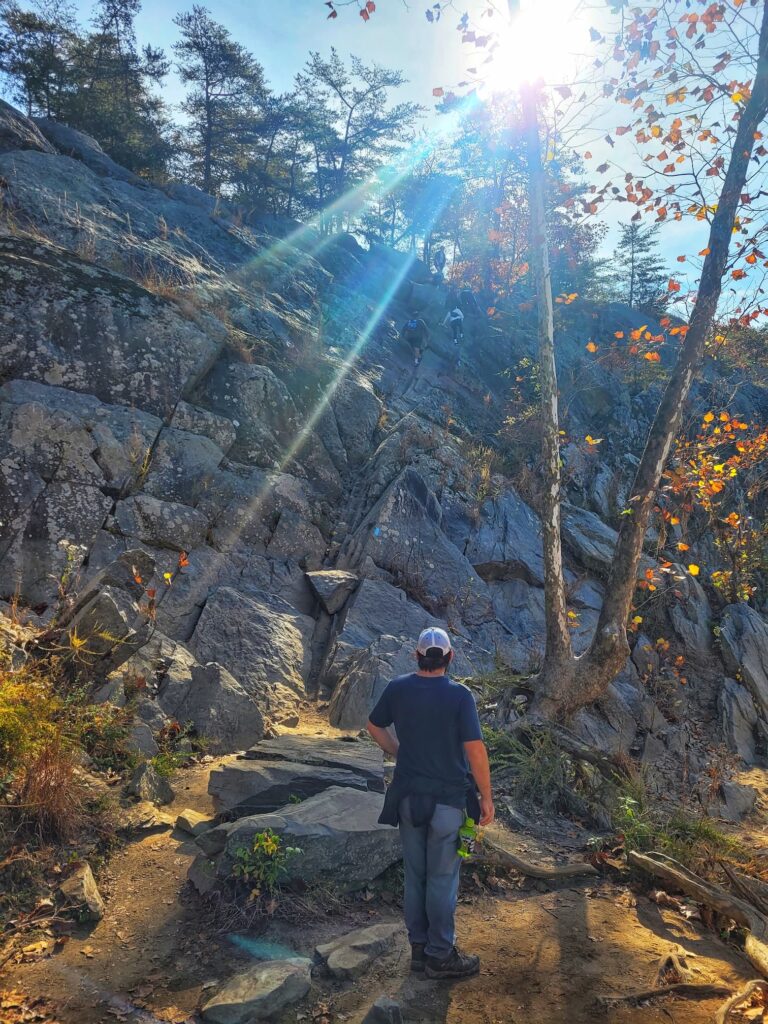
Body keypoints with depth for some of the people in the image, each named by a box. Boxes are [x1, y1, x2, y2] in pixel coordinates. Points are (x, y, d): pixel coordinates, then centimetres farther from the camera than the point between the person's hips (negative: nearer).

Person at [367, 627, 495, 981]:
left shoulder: (398, 688, -5)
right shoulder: (459, 695, -17)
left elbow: (374, 726, 9)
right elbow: (475, 749, -19)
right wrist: (486, 797, -9)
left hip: (408, 796, 4)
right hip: (448, 799, -4)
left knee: (415, 874, 17)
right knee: (442, 878, 9)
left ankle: (419, 948, 30)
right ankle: (440, 955, 22)